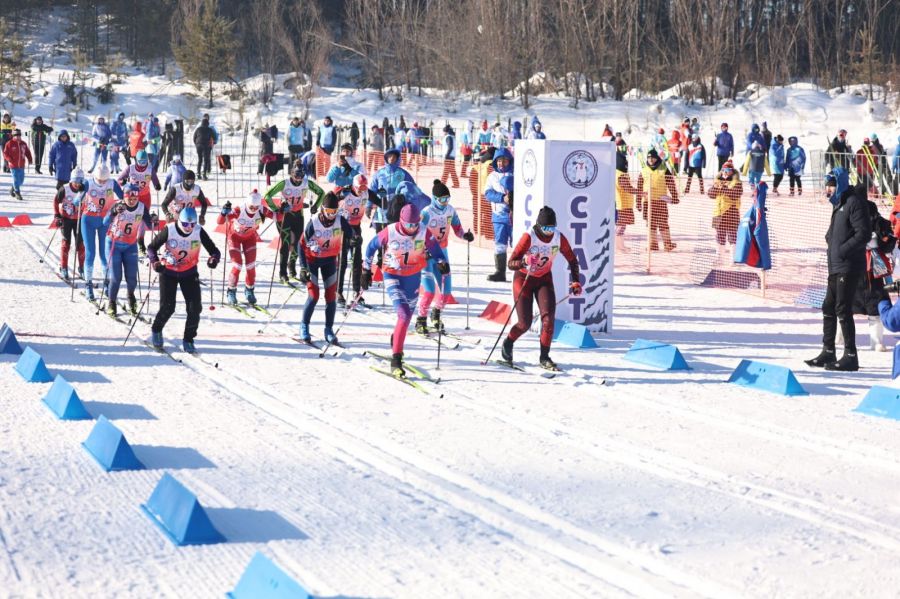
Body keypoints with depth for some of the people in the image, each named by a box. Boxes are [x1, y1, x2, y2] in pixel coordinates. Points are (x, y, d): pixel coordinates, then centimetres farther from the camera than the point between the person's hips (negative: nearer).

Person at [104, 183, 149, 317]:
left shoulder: (142, 208, -9)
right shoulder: (118, 206, -18)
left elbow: (149, 225, -4)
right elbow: (105, 222, -30)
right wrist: (114, 212, -48)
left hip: (131, 246, 3)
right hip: (114, 244, -3)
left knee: (132, 277, -1)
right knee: (115, 276, -8)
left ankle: (131, 296, 31)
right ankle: (112, 303, 13)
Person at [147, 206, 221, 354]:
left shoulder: (199, 232, -16)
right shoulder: (169, 230, -20)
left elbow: (213, 250, -13)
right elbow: (151, 247, -10)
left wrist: (214, 258, -36)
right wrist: (154, 262, -29)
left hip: (189, 273, 2)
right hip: (168, 271, -2)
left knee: (195, 308, -7)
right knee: (167, 307, -8)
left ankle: (188, 340, 11)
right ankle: (156, 330, 24)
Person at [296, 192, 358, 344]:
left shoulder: (341, 221, -17)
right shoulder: (313, 223, -23)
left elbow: (353, 236, -18)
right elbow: (302, 245, -15)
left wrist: (356, 240, -44)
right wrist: (303, 268, -20)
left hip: (330, 260, 3)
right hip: (312, 259, -3)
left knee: (331, 297, 0)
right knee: (313, 296, -10)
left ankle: (329, 330, 13)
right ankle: (304, 327, 10)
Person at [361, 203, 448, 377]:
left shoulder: (424, 232, -15)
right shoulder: (390, 232, -20)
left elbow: (435, 248, 1)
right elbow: (372, 246, -4)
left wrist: (442, 262, -18)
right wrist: (366, 270, 2)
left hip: (413, 277, 4)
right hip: (393, 277, -4)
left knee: (408, 315, 21)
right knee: (404, 315, -21)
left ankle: (396, 340, 54)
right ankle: (396, 360, -19)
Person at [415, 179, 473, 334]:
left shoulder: (450, 210, -1)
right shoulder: (426, 213, -18)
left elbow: (457, 228, 11)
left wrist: (465, 235, -10)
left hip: (442, 253, 6)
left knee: (446, 290, 5)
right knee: (430, 290, -16)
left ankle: (436, 314, 33)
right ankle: (421, 320, 2)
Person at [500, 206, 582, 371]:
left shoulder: (559, 238, -13)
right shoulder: (529, 237, -24)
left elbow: (572, 260, 2)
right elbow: (511, 263, -25)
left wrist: (575, 281, -9)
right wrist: (523, 262, -46)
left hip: (544, 279, 3)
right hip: (523, 278, -3)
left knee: (549, 317, -16)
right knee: (525, 323, -7)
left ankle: (544, 357, -4)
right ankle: (507, 344, 24)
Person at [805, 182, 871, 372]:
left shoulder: (854, 202, -13)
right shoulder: (839, 203, 17)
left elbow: (864, 234, -19)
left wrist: (843, 250, -18)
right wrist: (832, 244, 8)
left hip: (848, 266, -10)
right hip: (836, 266, 10)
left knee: (843, 310, -8)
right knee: (829, 308, 13)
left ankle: (850, 356, -4)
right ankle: (828, 352, 21)